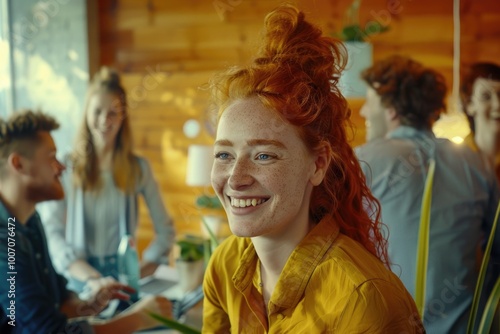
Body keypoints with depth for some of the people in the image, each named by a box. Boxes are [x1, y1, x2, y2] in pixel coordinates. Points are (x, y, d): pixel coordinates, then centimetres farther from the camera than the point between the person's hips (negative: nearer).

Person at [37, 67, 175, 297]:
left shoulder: (138, 168, 5)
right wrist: (91, 278, -20)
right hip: (79, 279, -1)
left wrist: (140, 274, -6)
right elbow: (52, 232, -8)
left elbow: (165, 231, 7)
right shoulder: (65, 168, 0)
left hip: (123, 275, 1)